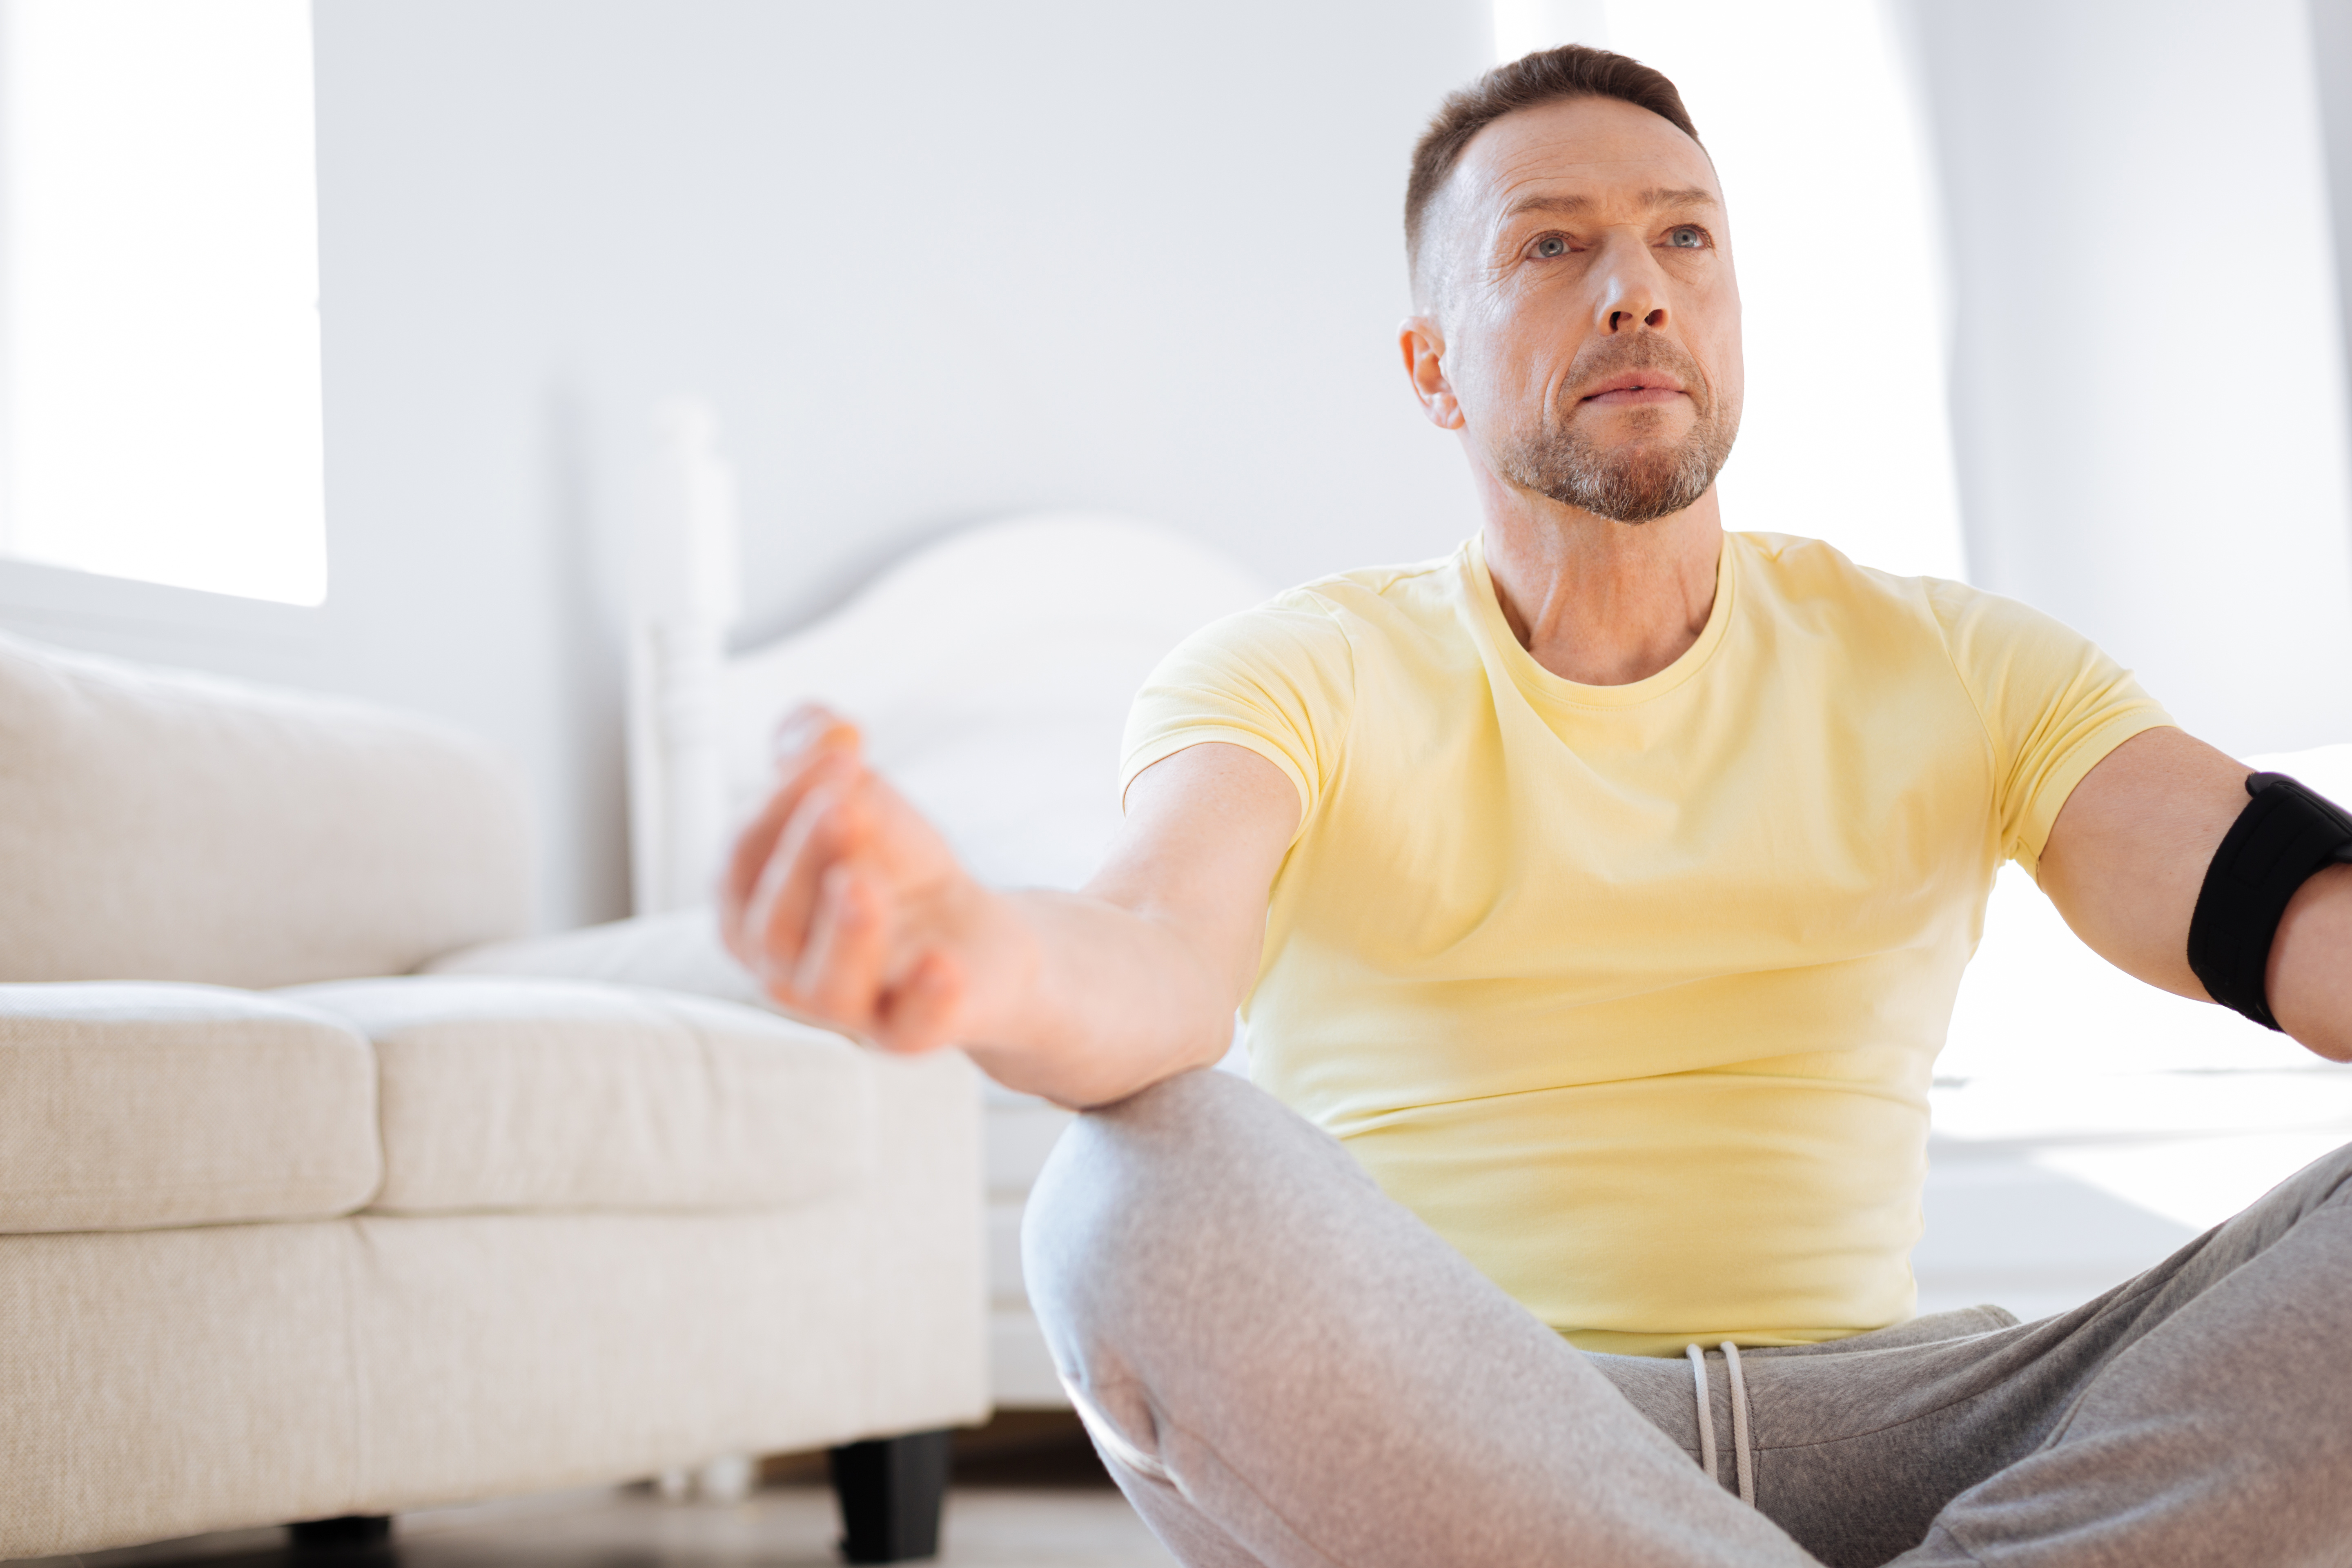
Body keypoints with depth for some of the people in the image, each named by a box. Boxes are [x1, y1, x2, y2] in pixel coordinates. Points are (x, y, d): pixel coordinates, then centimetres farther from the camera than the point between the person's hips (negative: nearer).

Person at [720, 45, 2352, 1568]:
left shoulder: (1958, 673, 10)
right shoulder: (1301, 678, 3)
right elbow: (1164, 963, -19)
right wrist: (992, 962, -46)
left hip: (1872, 1432, 2)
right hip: (1419, 1435, -1)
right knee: (1145, 1205, -35)